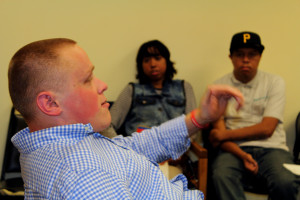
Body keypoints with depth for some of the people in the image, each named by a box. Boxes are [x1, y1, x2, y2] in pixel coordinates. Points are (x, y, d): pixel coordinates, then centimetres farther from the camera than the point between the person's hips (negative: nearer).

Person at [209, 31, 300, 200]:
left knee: (286, 182, -33)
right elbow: (219, 132, 1)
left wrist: (225, 134, -3)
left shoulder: (275, 82, 7)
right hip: (235, 150, 0)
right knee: (222, 176, -35)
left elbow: (266, 129, -3)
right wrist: (242, 156, -17)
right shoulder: (219, 87, 9)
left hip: (271, 149, 0)